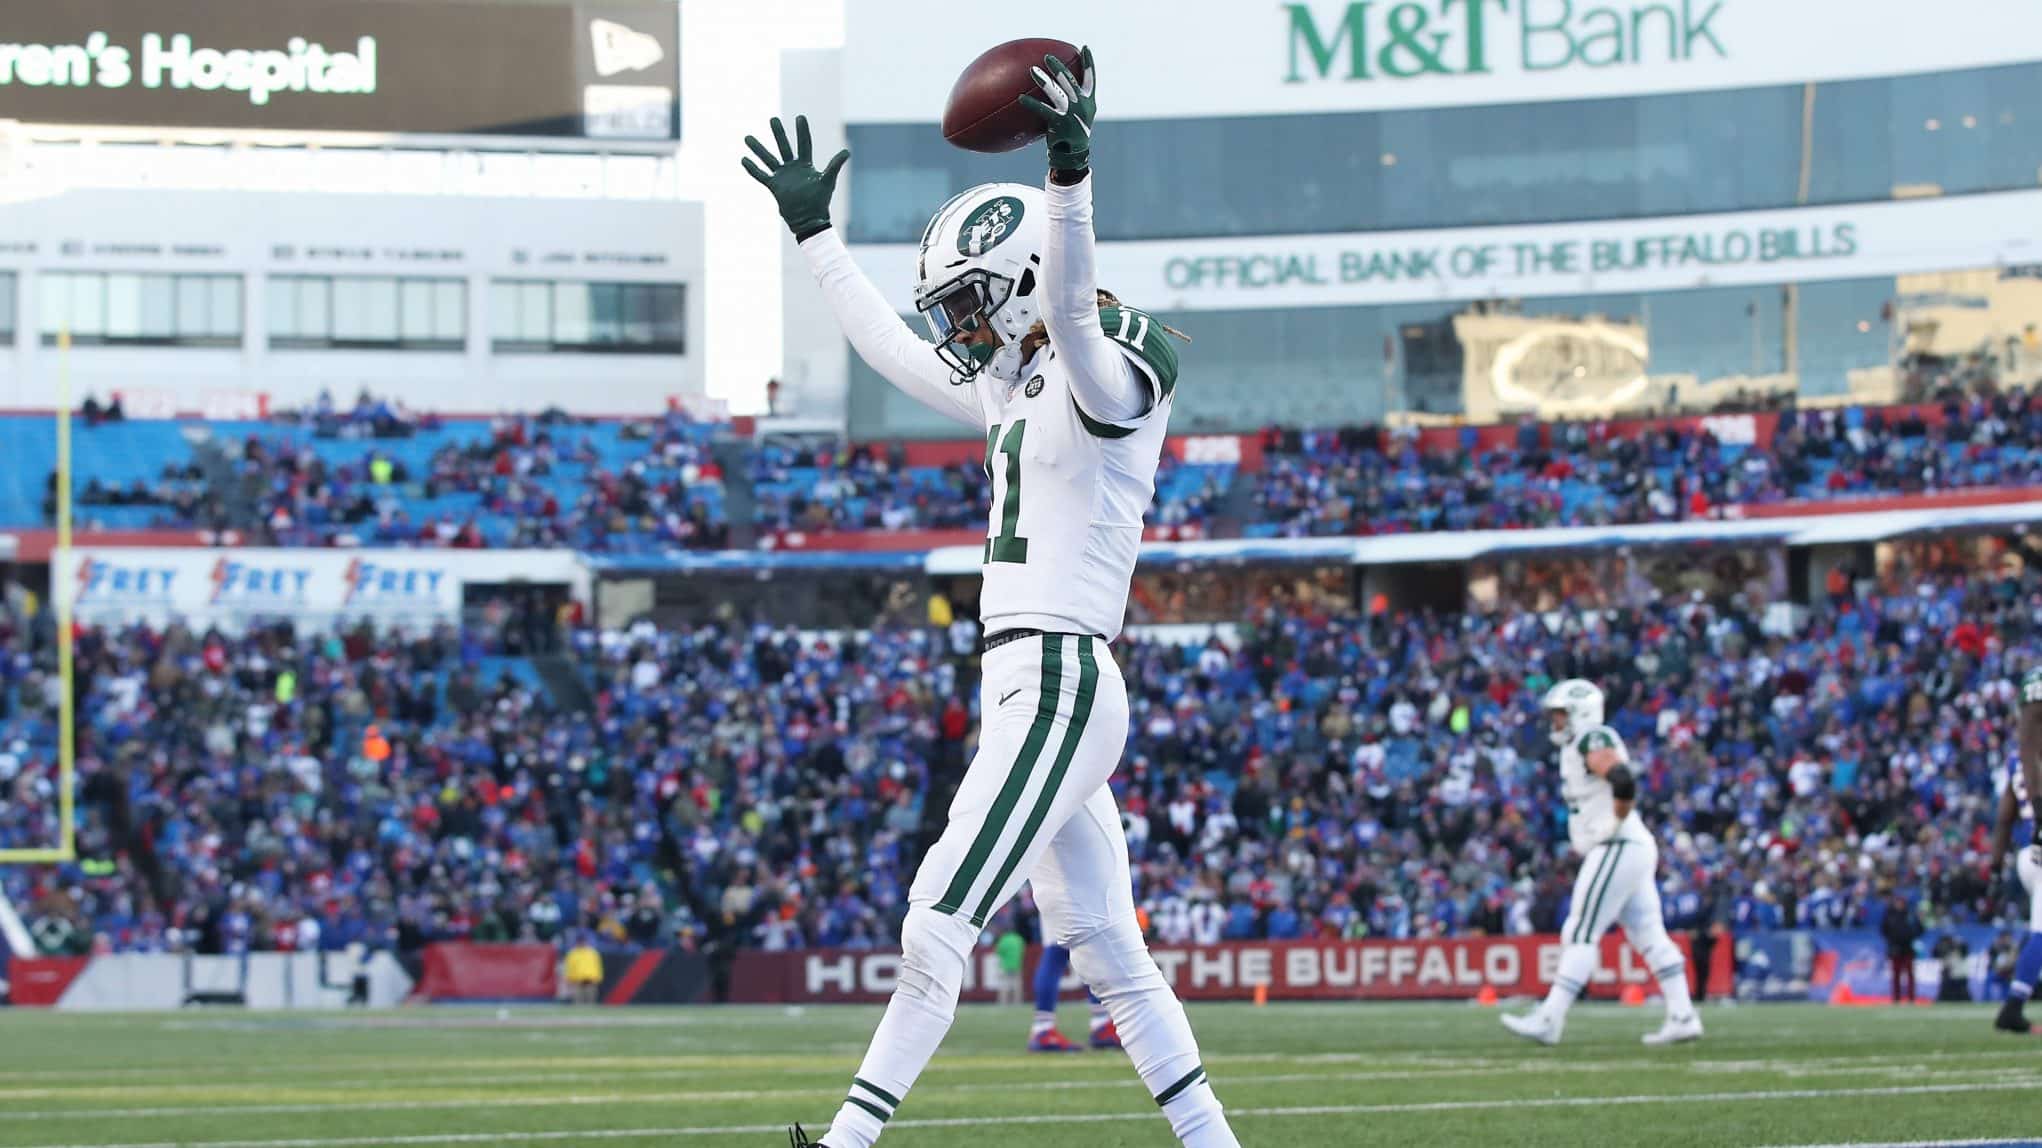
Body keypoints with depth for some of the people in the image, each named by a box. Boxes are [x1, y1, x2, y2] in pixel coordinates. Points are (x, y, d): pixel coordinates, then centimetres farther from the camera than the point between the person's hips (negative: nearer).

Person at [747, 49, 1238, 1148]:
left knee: (935, 931, -11)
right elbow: (894, 353, 31)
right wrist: (814, 232, 36)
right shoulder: (1016, 391, 18)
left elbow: (1069, 311, -30)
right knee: (1110, 956, 8)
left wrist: (1070, 174, -46)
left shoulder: (1108, 380, -9)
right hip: (1022, 688, 10)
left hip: (1057, 684, -10)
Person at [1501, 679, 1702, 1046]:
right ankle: (1682, 1016, 8)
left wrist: (1615, 822, -17)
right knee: (1648, 934, 9)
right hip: (1636, 851, 10)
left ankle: (1550, 1019, -9)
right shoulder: (1577, 748, 17)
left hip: (1617, 849, -10)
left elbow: (1624, 784, -30)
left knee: (1581, 934, -9)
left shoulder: (1594, 744, -13)